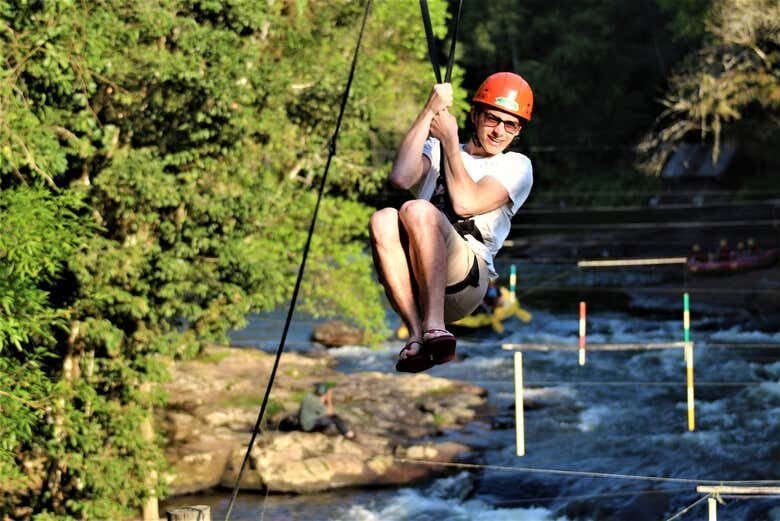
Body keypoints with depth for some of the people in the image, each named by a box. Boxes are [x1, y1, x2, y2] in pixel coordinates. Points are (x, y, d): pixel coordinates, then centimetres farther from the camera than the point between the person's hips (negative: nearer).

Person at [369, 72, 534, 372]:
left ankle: (434, 325, -39)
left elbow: (466, 203, -5)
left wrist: (450, 139, 5)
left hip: (467, 281, -3)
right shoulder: (436, 150, 25)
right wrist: (429, 111, 3)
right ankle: (416, 333, -32)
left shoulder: (516, 166, 15)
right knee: (383, 220, -29)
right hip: (414, 279, 3)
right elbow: (401, 178, 0)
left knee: (417, 210, -29)